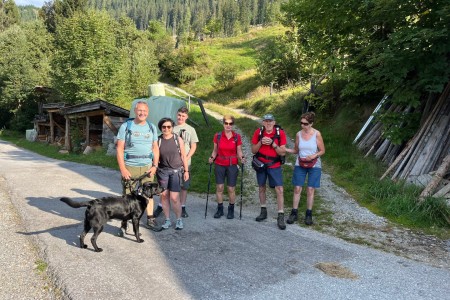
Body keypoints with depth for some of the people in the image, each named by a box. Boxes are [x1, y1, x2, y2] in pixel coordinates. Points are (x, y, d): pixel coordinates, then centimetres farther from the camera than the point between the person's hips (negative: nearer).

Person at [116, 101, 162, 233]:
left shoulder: (152, 127, 9)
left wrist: (154, 166, 1)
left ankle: (150, 221, 22)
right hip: (130, 167, -3)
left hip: (147, 166, 3)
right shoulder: (126, 126, -1)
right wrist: (122, 169, -11)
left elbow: (155, 148, 11)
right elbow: (120, 148, -5)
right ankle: (124, 224, 11)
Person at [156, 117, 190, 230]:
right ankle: (167, 220, 21)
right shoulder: (158, 140, -1)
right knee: (164, 196, 5)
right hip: (162, 171, 2)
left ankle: (179, 220, 14)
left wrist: (186, 171, 2)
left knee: (174, 198, -5)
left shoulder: (178, 139, -2)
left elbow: (183, 156, 2)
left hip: (176, 171, -2)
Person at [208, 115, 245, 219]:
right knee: (219, 187, 3)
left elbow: (239, 152, 2)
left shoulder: (237, 137, -2)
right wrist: (212, 158, -11)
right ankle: (220, 209, 18)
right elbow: (215, 150, 7)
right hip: (219, 165, 1)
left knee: (231, 189, 2)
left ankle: (231, 210, 19)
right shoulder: (217, 136, 0)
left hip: (232, 165, -1)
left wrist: (242, 158, -18)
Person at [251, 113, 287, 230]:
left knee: (279, 190, -7)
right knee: (261, 188, 13)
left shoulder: (280, 133, -10)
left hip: (275, 165, -2)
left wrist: (272, 143, -25)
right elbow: (253, 151, -1)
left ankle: (281, 217, 0)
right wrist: (260, 142, -19)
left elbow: (283, 152, -12)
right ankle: (263, 211, 30)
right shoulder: (258, 132, -5)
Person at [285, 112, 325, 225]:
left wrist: (313, 156, -21)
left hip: (314, 166, -2)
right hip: (300, 165, 3)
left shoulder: (317, 134, -9)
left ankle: (309, 215, 15)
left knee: (310, 190, 3)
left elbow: (322, 151, -3)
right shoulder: (298, 134, 0)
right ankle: (294, 213, 11)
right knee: (297, 189, 1)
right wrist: (284, 149, -7)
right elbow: (296, 150, 8)